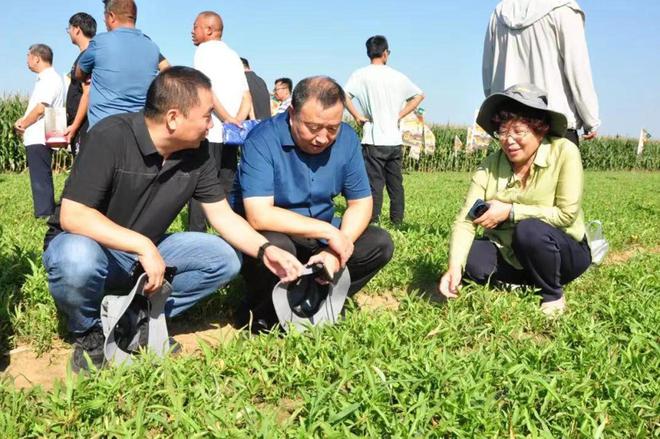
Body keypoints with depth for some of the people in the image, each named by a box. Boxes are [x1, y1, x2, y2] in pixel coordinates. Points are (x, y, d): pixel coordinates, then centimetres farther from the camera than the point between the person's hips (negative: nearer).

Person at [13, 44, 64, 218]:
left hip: (39, 138, -10)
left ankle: (44, 216, -7)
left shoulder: (51, 79, -12)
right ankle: (47, 215, 19)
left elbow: (41, 108, -19)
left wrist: (23, 124, -5)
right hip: (36, 138, 10)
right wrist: (23, 120, 5)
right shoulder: (44, 79, 18)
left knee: (40, 180, -9)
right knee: (41, 179, 13)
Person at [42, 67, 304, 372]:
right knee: (79, 260, -40)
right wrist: (142, 245, -34)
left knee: (224, 259, -11)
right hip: (83, 244, -5)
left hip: (145, 253, 5)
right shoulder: (111, 137, -24)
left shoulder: (197, 152, -6)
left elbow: (223, 216, -1)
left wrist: (264, 250, -17)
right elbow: (72, 216, -28)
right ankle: (88, 332, -8)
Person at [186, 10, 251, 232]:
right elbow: (246, 96, 14)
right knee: (226, 186, 10)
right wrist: (238, 120, 0)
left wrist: (227, 118, -17)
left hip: (210, 132, -7)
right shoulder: (233, 55, 22)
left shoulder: (204, 50, 0)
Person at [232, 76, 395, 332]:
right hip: (265, 234, -5)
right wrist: (329, 232, -30)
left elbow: (361, 202, -4)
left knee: (379, 244, -12)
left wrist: (337, 249, -22)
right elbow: (259, 216, -33)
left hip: (318, 235, 5)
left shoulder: (346, 139, -8)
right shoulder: (263, 140, -25)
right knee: (274, 247, -37)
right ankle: (262, 313, -7)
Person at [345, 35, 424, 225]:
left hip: (374, 140, -3)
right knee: (396, 183, 11)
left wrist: (357, 116, -6)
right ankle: (397, 220, 17)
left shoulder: (361, 75, -4)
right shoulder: (398, 76, 7)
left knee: (374, 183, -3)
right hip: (395, 140, 3)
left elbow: (344, 95, -16)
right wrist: (399, 115, 10)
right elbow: (419, 95, 13)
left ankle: (373, 221, -3)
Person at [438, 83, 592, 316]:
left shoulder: (564, 152, -18)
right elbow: (466, 219, -18)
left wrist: (510, 211, -25)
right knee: (472, 258, -24)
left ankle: (553, 295, -6)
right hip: (510, 255, 3)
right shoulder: (490, 165, -10)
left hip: (565, 252, -3)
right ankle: (530, 283, 3)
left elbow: (567, 214, -22)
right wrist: (454, 267, -34)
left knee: (529, 229, -33)